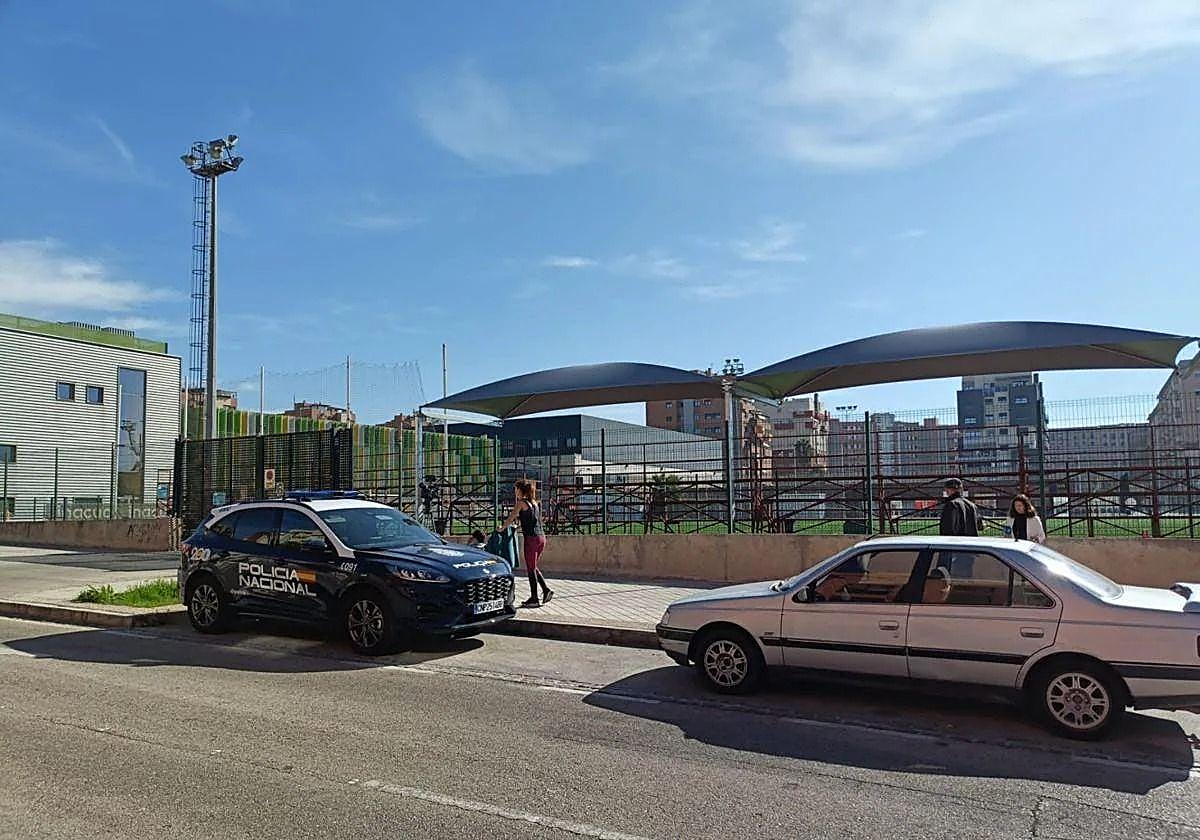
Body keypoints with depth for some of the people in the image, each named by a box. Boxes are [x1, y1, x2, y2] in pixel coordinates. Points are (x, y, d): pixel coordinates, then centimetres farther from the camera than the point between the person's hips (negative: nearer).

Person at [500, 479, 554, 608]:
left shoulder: (521, 503, -5)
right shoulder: (535, 502, 16)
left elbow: (510, 519, 0)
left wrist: (501, 528, 14)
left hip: (531, 538, -7)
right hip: (541, 537, 7)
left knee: (531, 568, 1)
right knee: (533, 567, 18)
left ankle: (534, 598, 4)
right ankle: (546, 589, 7)